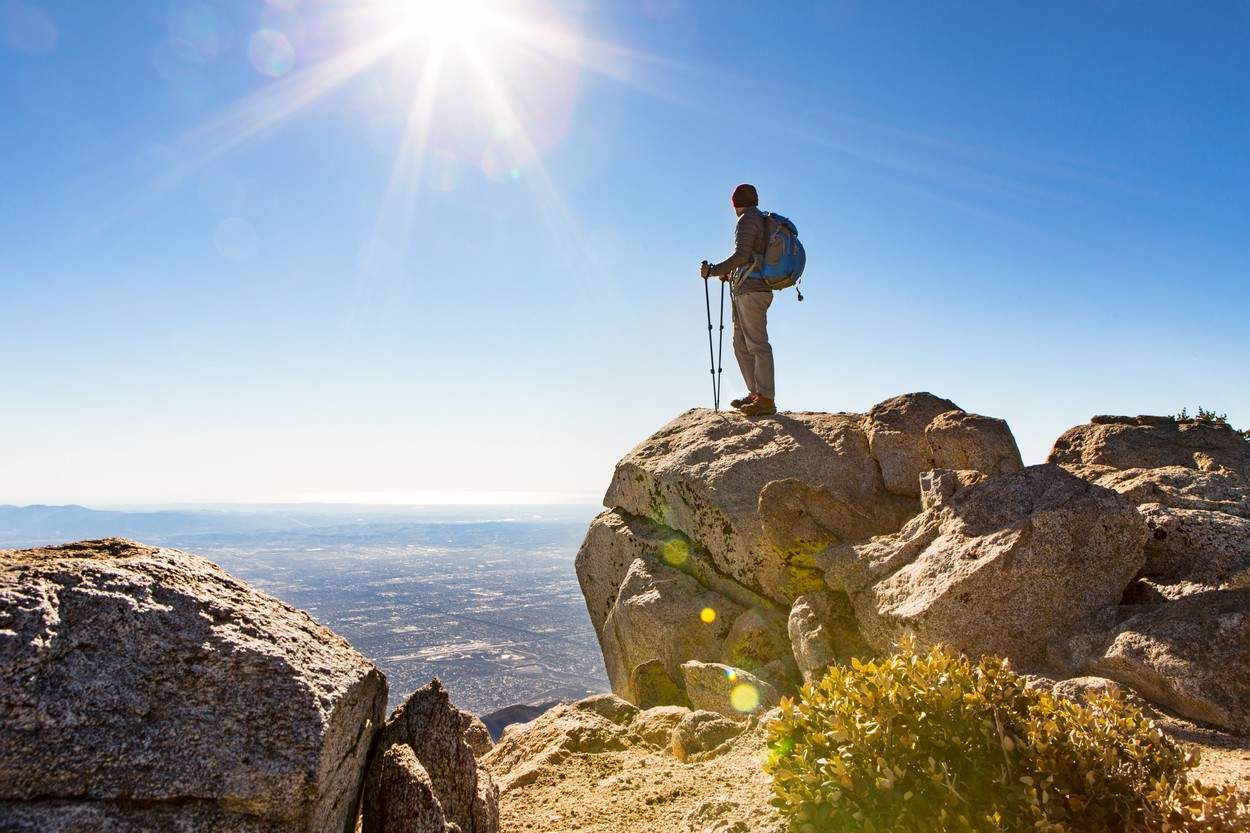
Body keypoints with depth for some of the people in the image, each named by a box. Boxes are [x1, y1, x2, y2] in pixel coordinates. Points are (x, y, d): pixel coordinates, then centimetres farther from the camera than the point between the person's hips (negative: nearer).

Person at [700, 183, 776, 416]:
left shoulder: (747, 220, -7)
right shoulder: (763, 221, 21)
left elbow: (741, 255, -19)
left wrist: (713, 270, -15)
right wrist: (730, 274, 29)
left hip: (750, 290, -10)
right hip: (744, 290, 10)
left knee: (757, 344, -12)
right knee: (741, 345, 12)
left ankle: (766, 399, -13)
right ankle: (755, 393, 14)